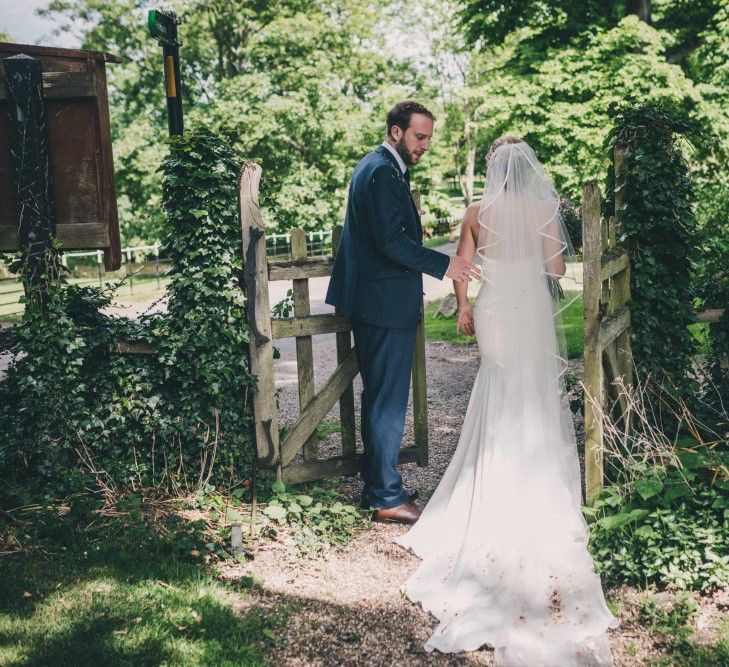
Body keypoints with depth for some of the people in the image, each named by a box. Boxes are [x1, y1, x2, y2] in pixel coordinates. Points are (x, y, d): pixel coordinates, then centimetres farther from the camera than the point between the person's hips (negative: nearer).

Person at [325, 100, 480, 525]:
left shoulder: (379, 167, 18)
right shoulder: (383, 171, -15)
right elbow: (392, 241, -23)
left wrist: (414, 281, 26)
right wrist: (443, 264, -17)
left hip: (374, 302, 11)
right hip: (386, 304, -11)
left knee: (380, 398, 17)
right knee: (389, 402, -4)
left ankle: (378, 485, 28)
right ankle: (388, 498, 6)